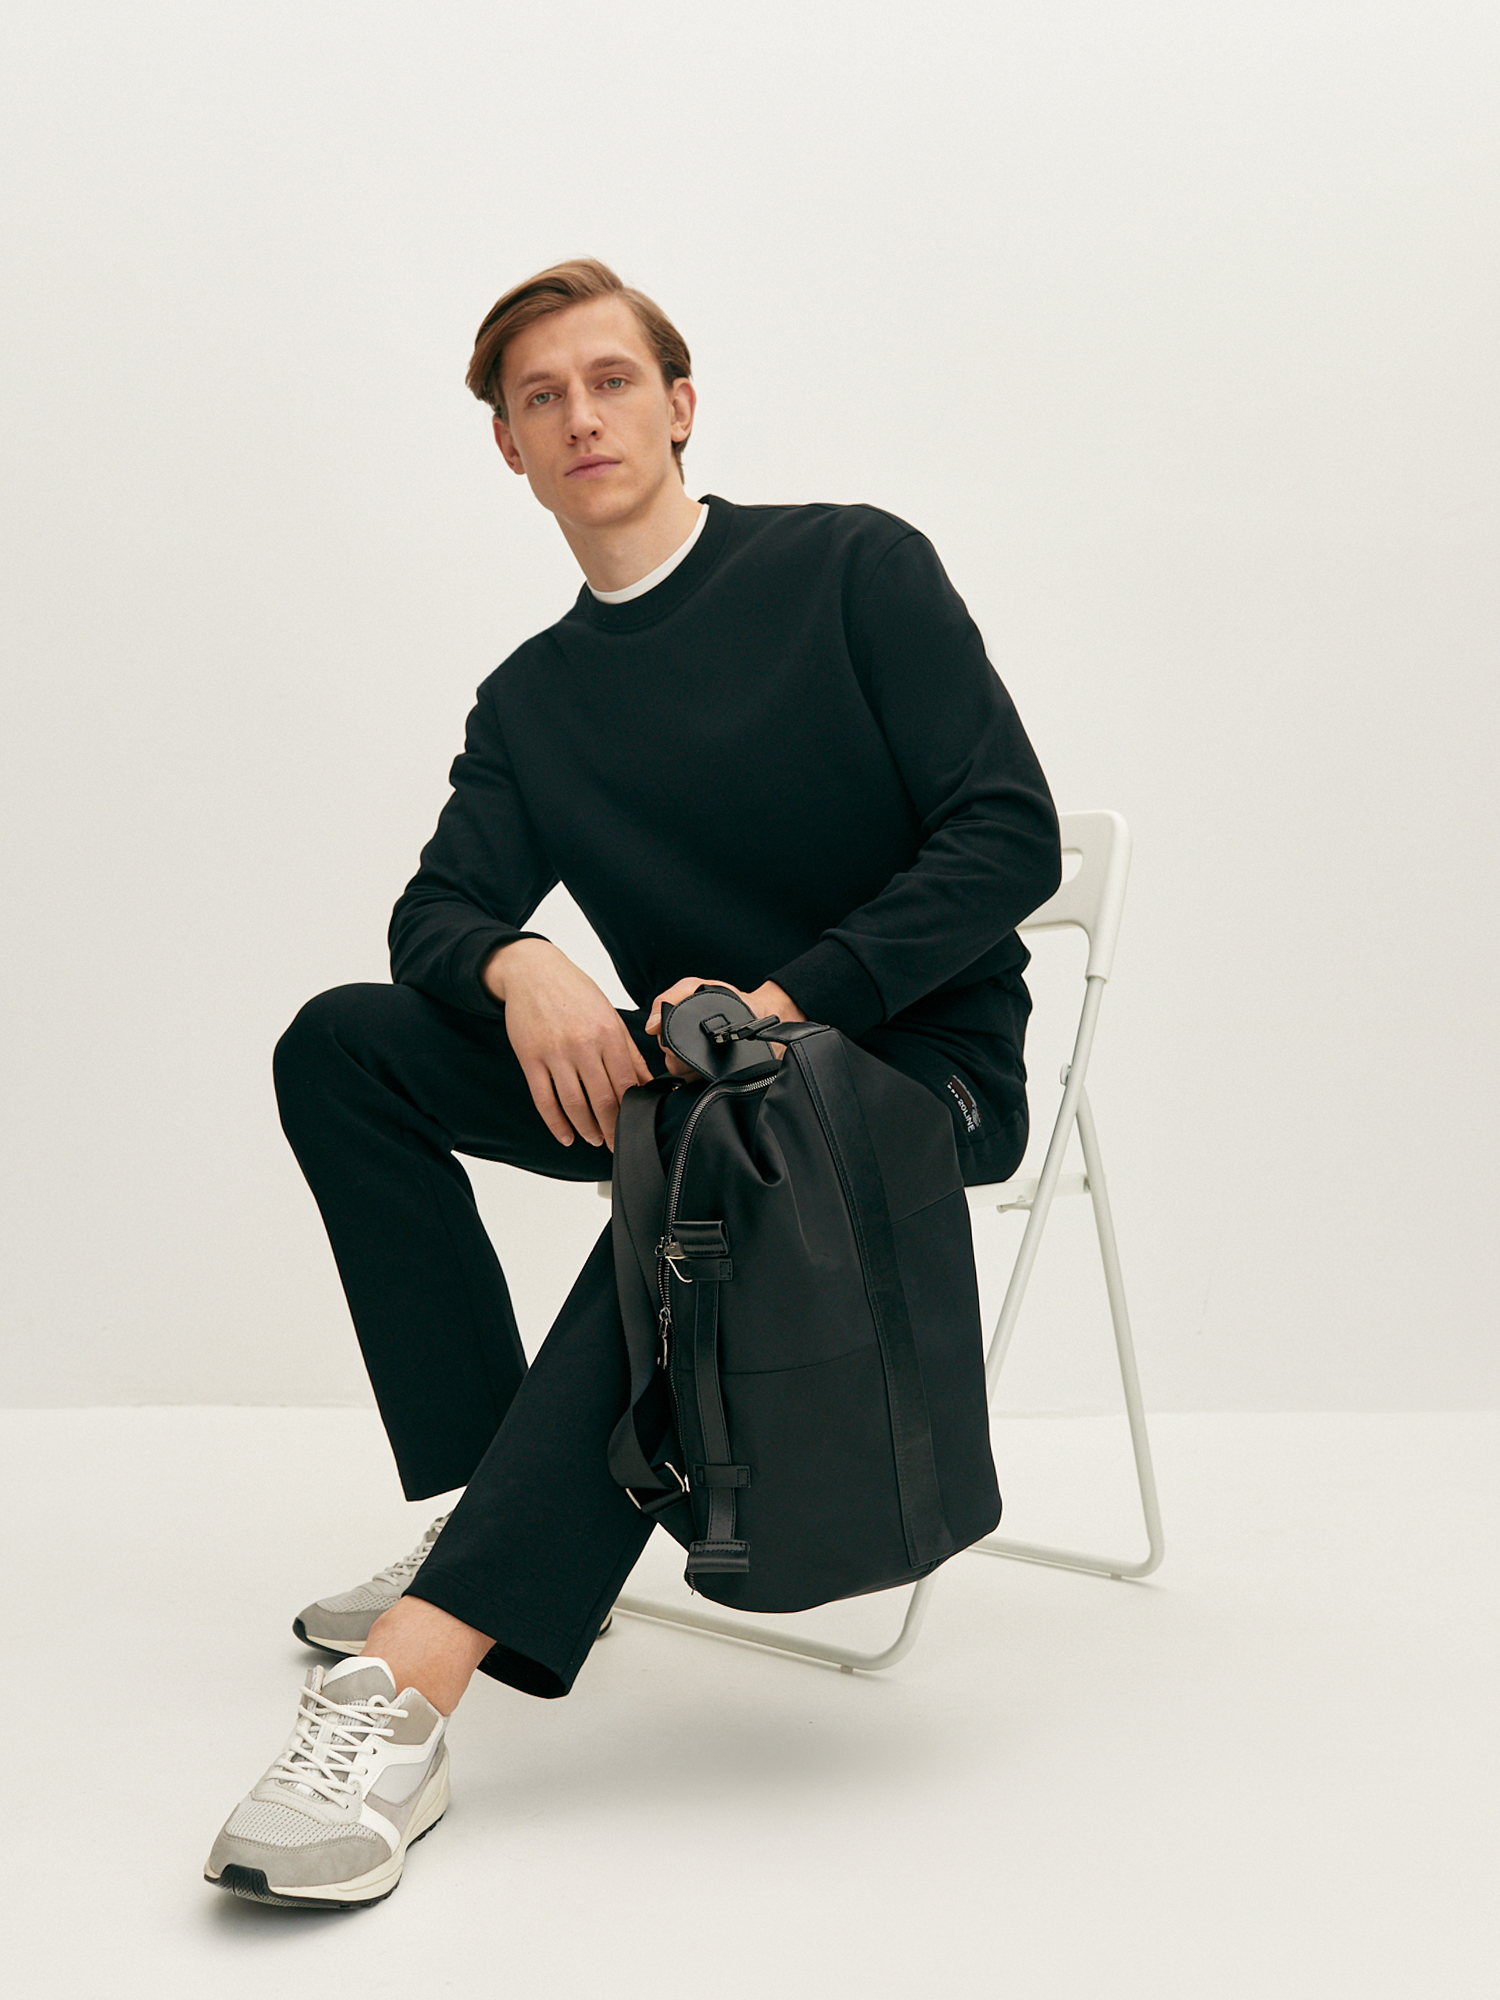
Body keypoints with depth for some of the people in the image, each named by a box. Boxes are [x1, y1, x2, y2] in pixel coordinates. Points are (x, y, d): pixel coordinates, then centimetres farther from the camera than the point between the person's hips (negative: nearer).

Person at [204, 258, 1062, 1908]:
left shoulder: (853, 568, -2)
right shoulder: (531, 700, 13)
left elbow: (1012, 839, -10)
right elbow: (436, 913, 5)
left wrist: (785, 999, -23)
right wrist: (516, 968, -22)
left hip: (917, 1062, -5)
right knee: (342, 1047, -10)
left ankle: (410, 1683, -47)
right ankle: (499, 1518, -13)